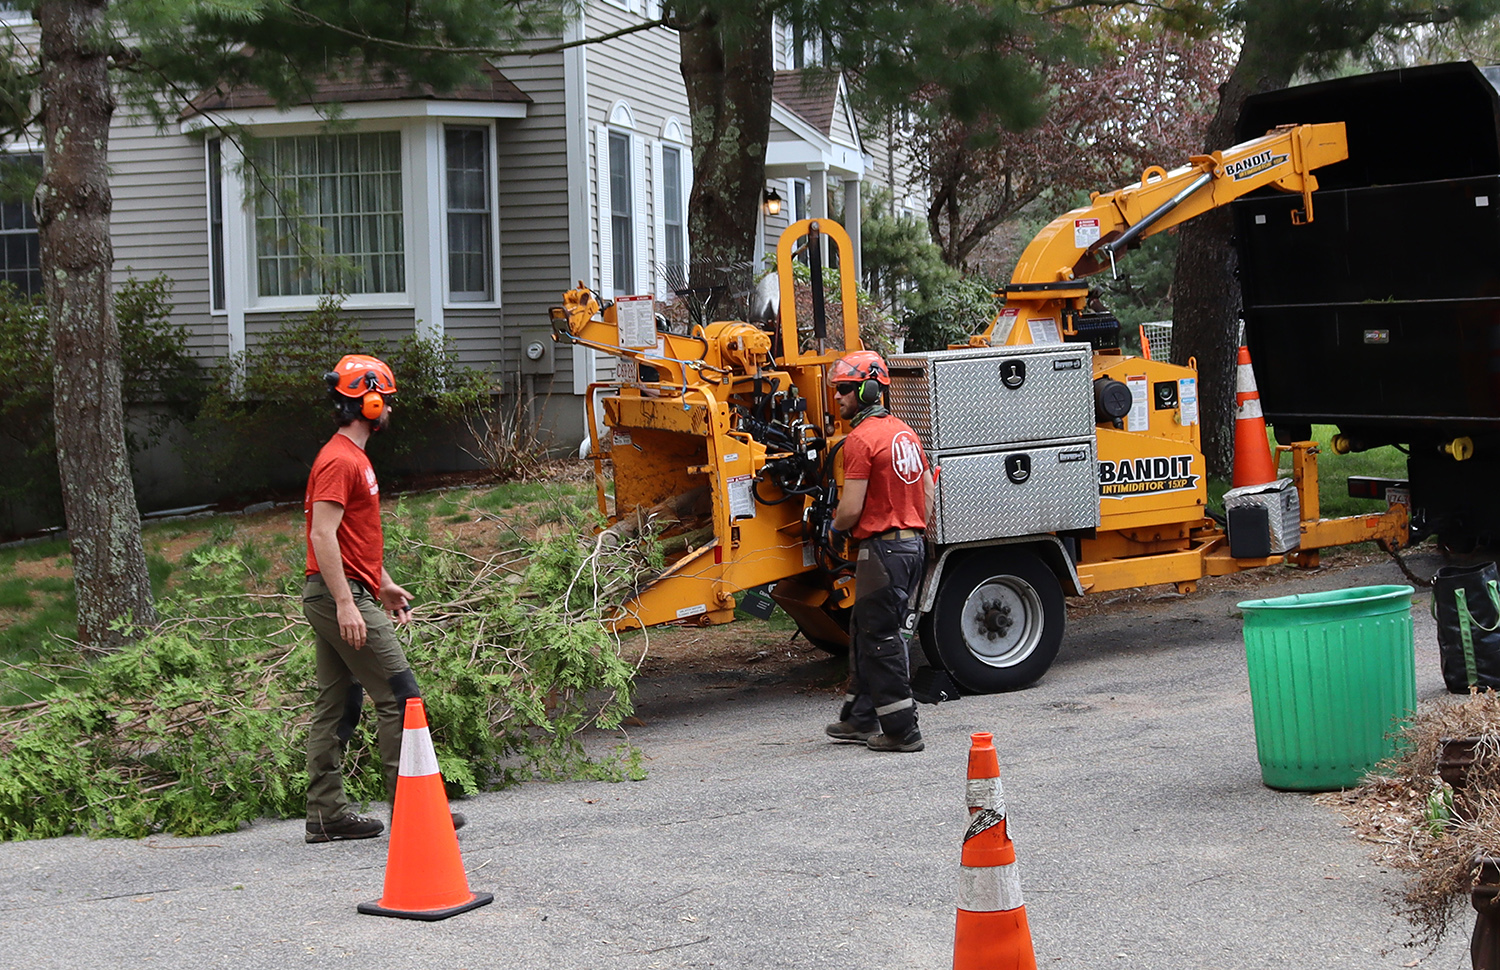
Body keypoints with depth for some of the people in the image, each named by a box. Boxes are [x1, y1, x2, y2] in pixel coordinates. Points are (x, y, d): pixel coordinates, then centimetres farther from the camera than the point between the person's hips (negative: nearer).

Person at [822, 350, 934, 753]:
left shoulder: (861, 440, -15)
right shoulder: (904, 432, 13)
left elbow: (851, 509, -17)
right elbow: (928, 494, 17)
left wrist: (835, 528, 3)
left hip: (882, 548, -9)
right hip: (912, 544, 9)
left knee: (883, 641, -2)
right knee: (865, 632, 18)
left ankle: (901, 731, 2)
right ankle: (861, 719, 26)